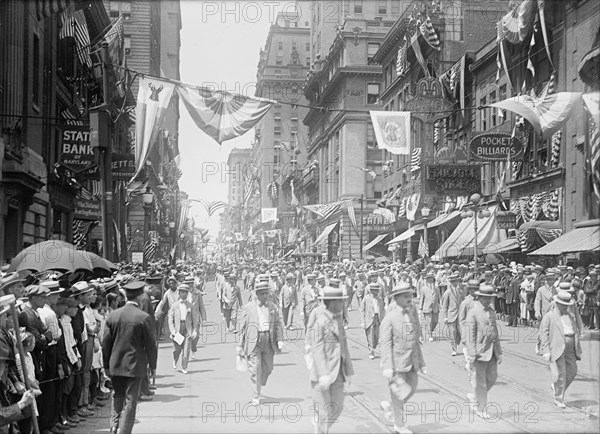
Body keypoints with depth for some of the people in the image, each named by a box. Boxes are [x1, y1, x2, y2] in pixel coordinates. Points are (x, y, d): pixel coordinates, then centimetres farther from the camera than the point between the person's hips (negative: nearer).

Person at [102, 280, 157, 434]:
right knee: (130, 401, 4)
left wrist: (107, 365, 13)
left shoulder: (113, 315, -2)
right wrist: (152, 365, 5)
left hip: (115, 365, 4)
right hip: (135, 365, -4)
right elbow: (151, 344, -8)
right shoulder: (144, 317, -14)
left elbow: (105, 342, 3)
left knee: (117, 397, 21)